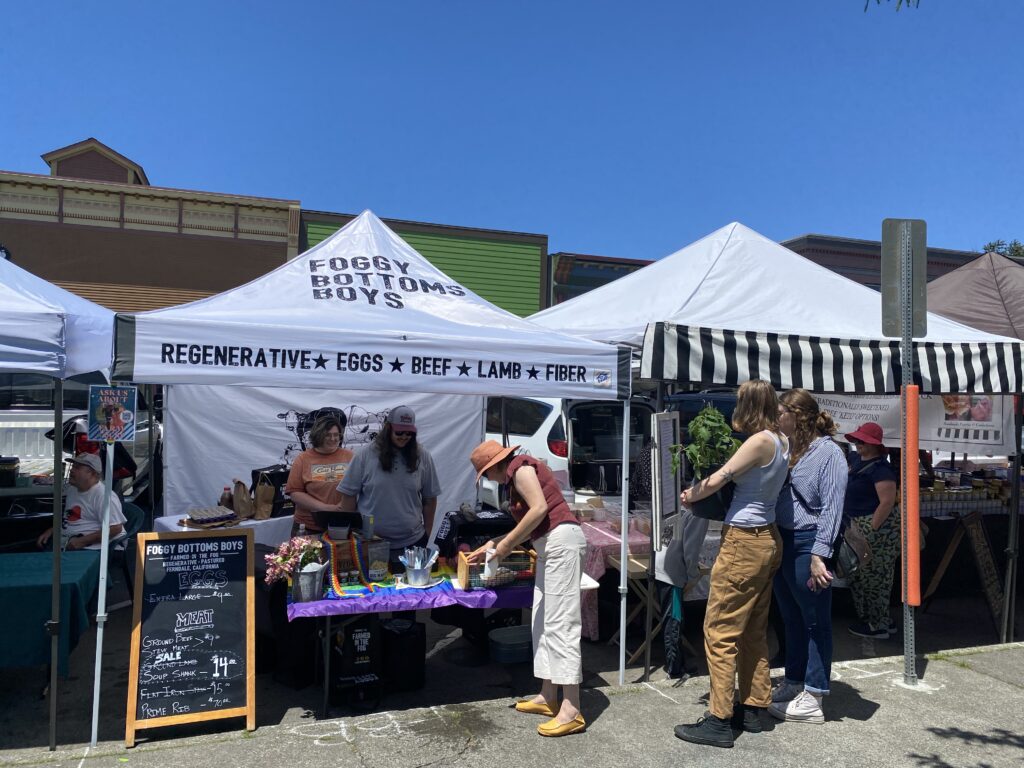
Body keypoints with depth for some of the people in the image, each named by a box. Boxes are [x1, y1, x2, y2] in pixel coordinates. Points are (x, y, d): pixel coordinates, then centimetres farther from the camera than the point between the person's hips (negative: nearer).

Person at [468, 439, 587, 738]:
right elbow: (528, 526, 22)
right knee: (543, 621, 13)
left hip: (561, 540, -11)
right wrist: (491, 546, 24)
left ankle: (571, 711, -9)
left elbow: (540, 508, -19)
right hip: (550, 545, 11)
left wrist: (508, 543, -12)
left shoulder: (520, 467, -7)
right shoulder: (517, 477, 22)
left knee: (561, 623, -11)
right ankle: (548, 696, 20)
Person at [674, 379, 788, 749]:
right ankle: (752, 708, 25)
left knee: (720, 631, -3)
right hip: (767, 539, 10)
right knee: (754, 631, 16)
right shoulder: (782, 441, 8)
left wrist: (690, 496, 2)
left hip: (744, 541, -10)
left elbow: (717, 480, -15)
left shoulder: (760, 441, -17)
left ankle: (719, 721, 2)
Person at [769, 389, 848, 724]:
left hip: (807, 544, -8)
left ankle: (812, 700, 12)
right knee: (792, 619, 18)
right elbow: (771, 495, 16)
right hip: (782, 542, 8)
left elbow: (831, 507, -16)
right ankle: (794, 682, 32)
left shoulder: (828, 452, -11)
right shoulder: (788, 450, 11)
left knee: (815, 621, 4)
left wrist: (819, 554, -21)